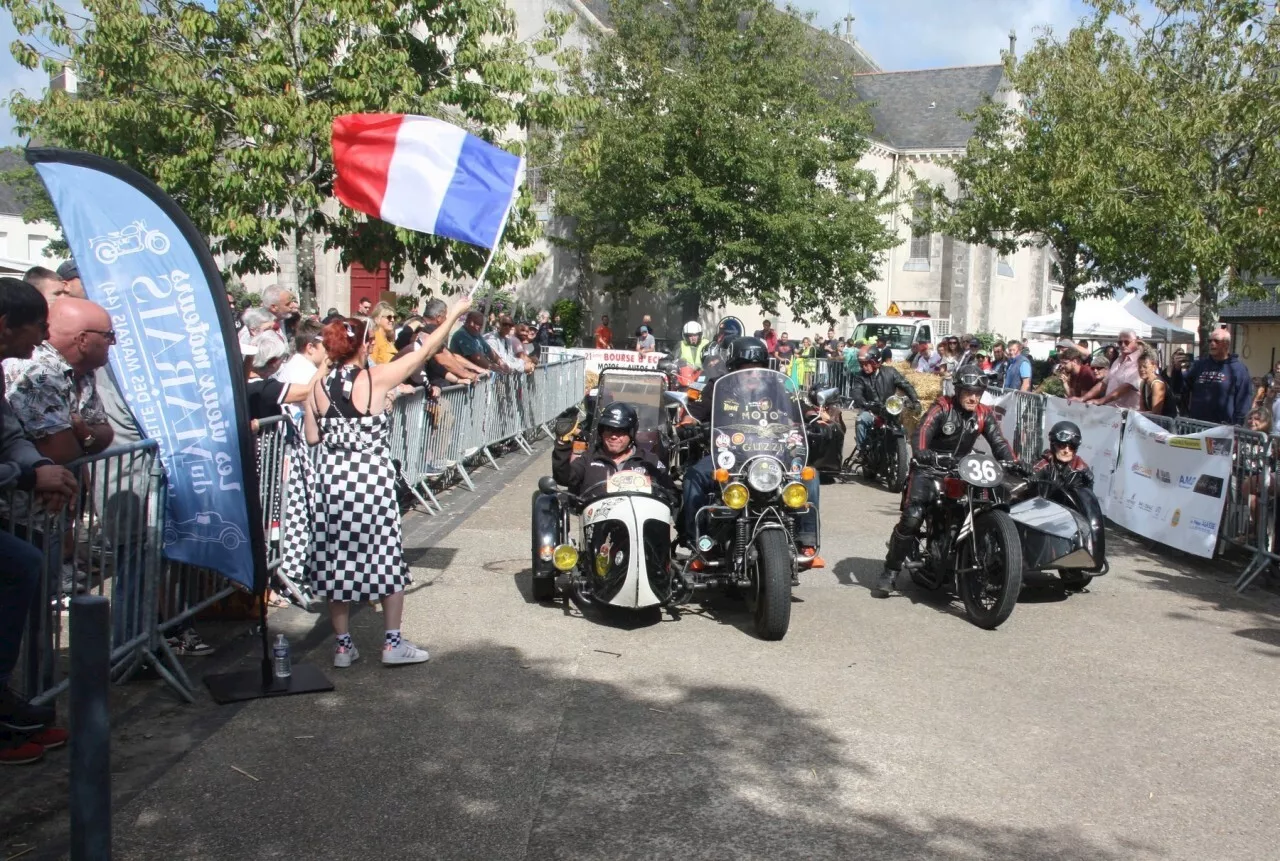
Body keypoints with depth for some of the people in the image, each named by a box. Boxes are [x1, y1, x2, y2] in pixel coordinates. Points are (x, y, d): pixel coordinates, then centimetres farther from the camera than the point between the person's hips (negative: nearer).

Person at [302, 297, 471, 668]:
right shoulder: (376, 378, -9)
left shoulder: (319, 387, 1)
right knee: (387, 560, 10)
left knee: (337, 562, 12)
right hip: (372, 478, -3)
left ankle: (343, 645, 19)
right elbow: (424, 353, -3)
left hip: (333, 478, 3)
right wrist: (453, 316, 6)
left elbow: (312, 437, 4)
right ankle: (392, 642, 16)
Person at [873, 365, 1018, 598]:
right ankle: (890, 572, -9)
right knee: (912, 518, -18)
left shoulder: (984, 414, 2)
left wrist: (1011, 463, -23)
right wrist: (922, 455, -47)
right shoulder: (942, 408, -13)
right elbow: (919, 435, -26)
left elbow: (999, 442, -4)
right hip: (930, 468, -5)